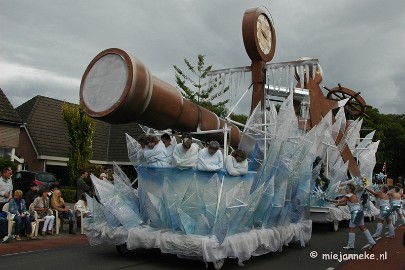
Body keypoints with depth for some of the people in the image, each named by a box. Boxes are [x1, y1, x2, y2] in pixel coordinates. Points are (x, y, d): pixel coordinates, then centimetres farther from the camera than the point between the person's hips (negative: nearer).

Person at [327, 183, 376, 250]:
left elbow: (339, 201, -14)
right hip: (359, 212, 9)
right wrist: (338, 204, 2)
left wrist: (330, 200, -5)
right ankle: (372, 242, 15)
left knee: (351, 229, -1)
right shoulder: (353, 195, 17)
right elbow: (345, 203, 18)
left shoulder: (348, 196, -13)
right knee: (363, 228, 14)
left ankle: (350, 245, 5)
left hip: (355, 213, -9)